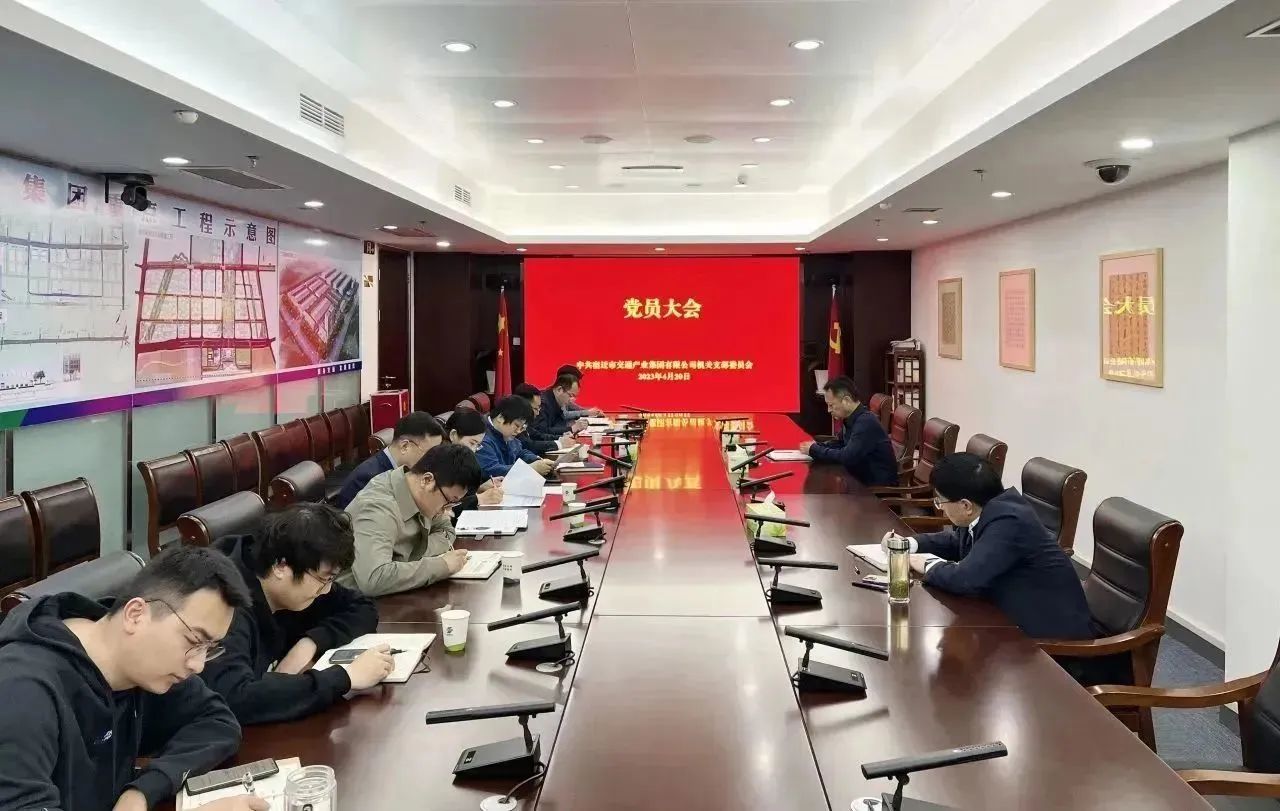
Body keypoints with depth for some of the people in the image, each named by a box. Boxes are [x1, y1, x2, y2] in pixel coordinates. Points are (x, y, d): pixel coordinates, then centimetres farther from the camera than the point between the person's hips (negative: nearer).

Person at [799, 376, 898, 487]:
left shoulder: (866, 422, -23)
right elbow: (839, 444, 22)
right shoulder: (850, 419, 5)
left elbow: (846, 457, -28)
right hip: (863, 480, 8)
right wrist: (816, 446, 2)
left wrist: (814, 450, -16)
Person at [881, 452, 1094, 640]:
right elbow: (957, 541, 20)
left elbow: (968, 578, -34)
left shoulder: (1008, 522, -27)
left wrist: (929, 567, -15)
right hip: (1019, 616, 8)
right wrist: (909, 543, 7)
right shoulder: (988, 509, 0)